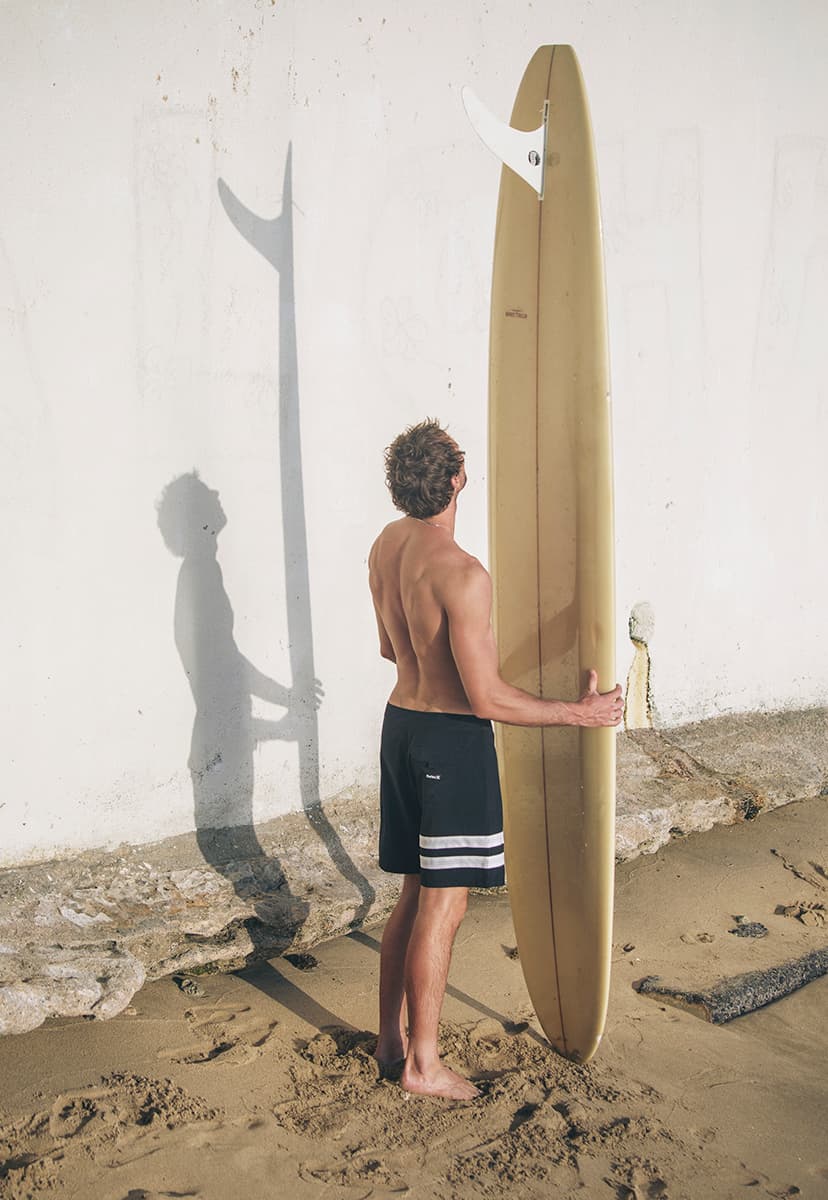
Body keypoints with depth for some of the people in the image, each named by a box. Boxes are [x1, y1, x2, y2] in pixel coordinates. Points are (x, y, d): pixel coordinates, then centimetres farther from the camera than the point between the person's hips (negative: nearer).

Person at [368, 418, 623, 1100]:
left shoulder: (386, 545, 4)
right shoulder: (462, 574, -23)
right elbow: (486, 699, -21)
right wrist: (579, 712, -11)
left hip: (402, 724, 9)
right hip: (454, 740, -8)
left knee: (416, 894, 19)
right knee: (444, 905, 3)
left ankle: (392, 1037, 30)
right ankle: (423, 1065, 14)